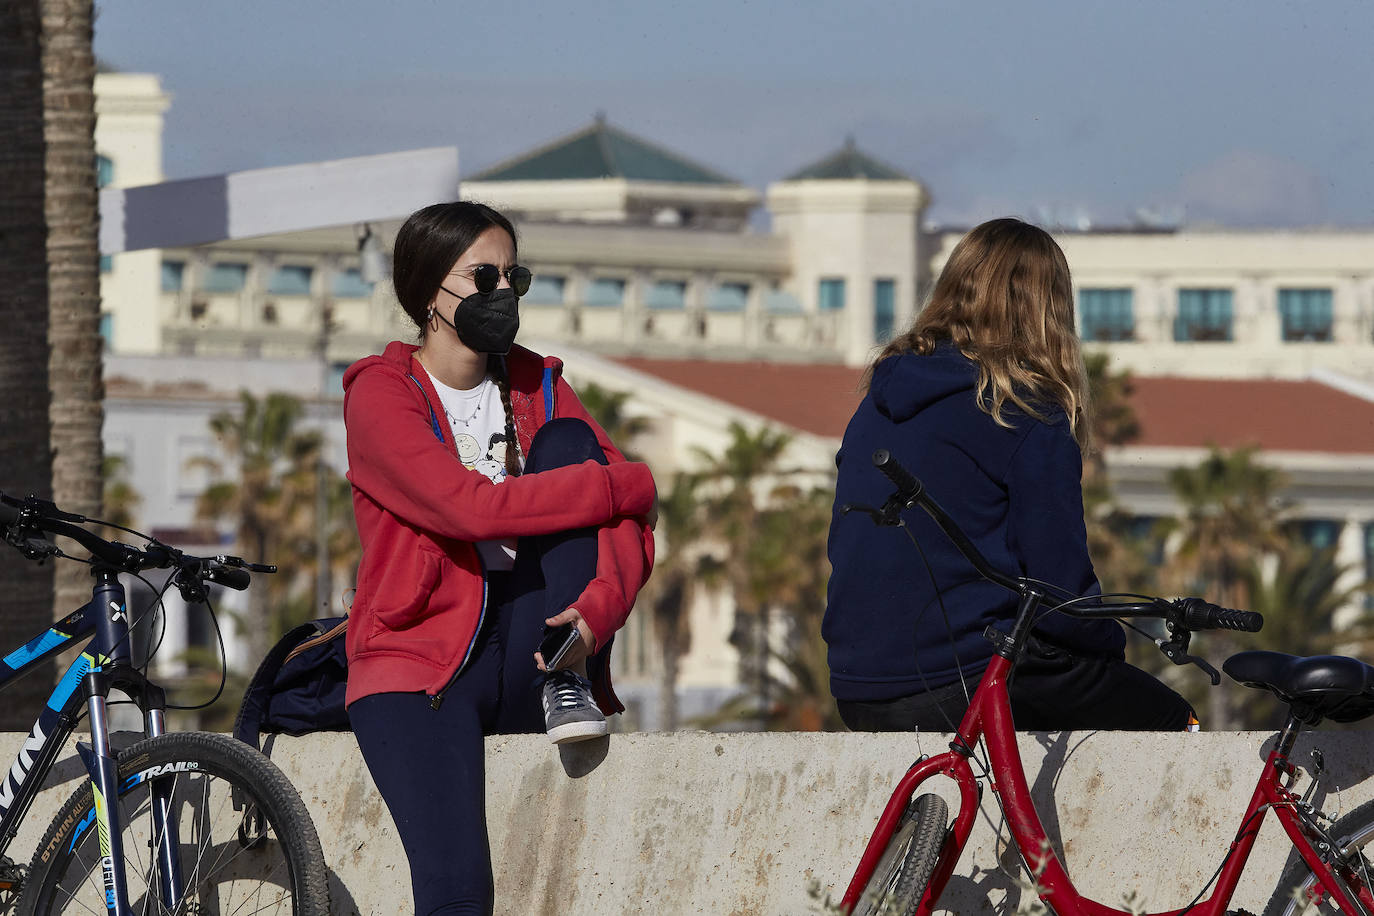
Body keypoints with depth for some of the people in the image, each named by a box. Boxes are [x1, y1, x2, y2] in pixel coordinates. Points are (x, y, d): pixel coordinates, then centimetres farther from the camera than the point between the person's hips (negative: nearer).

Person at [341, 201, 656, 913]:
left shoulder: (538, 391, 12)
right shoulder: (381, 396, -3)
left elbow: (632, 531, 0)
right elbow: (473, 507, -20)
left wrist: (592, 614, -22)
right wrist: (629, 485, -13)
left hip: (530, 653, 4)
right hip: (422, 661, -4)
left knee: (566, 444, -13)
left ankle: (568, 690, -15)